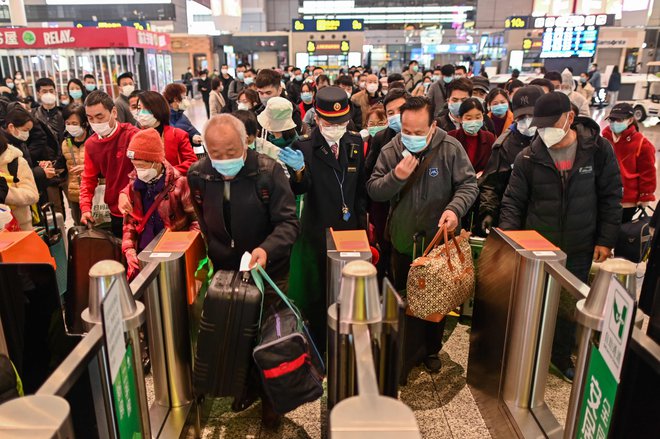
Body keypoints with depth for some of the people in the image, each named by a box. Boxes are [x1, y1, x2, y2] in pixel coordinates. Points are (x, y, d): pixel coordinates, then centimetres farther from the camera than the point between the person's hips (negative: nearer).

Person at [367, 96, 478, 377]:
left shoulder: (450, 148, -12)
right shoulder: (390, 151, -7)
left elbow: (469, 184, -7)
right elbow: (373, 191, -5)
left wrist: (455, 208, -26)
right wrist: (395, 176, -23)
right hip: (403, 241, 1)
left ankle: (431, 349, 39)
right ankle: (406, 355, 31)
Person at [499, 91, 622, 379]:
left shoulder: (598, 150, -7)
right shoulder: (528, 158, -8)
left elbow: (610, 197, -1)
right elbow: (513, 201, -3)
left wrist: (606, 239, -3)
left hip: (579, 249, 1)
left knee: (571, 304, 15)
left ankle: (561, 355, 37)